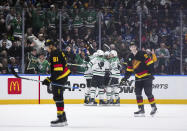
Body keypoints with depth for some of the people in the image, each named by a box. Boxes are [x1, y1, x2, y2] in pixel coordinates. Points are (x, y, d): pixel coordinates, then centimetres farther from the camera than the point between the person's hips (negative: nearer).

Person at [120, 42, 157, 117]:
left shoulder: (142, 54, -12)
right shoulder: (130, 57, 11)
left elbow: (149, 63, -14)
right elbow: (129, 69, 17)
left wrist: (151, 72, -20)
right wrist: (125, 78, 11)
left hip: (147, 76, -7)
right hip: (138, 78, 7)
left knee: (148, 92, -9)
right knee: (138, 93, 0)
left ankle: (154, 107, 8)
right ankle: (141, 110, 5)